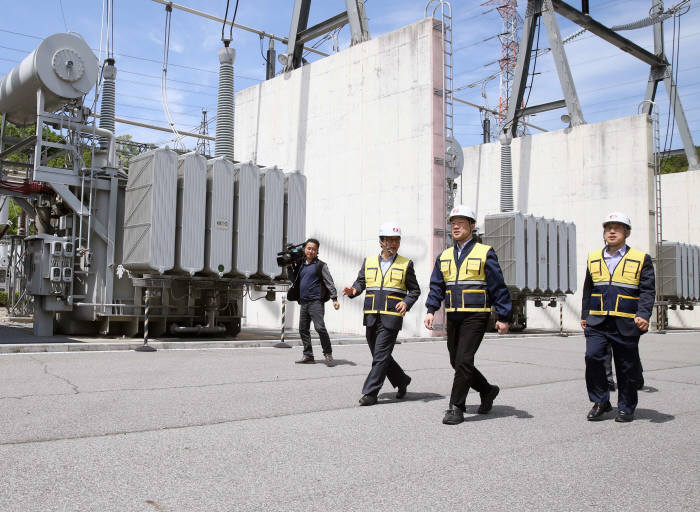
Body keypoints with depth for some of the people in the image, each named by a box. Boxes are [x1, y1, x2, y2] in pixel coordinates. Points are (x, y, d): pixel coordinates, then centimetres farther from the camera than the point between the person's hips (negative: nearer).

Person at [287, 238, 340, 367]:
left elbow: (329, 283, -4)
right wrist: (291, 268, 10)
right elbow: (294, 281, 23)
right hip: (303, 302, 6)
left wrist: (334, 298, -13)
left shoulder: (320, 265, 0)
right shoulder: (300, 265, 16)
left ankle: (328, 354, -3)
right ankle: (308, 356, 15)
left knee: (320, 327, -15)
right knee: (303, 329, 7)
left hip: (316, 302, -6)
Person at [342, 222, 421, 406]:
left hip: (391, 318, -4)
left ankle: (370, 393, -3)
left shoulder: (406, 264, 5)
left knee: (381, 356, -10)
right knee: (379, 355, 12)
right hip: (371, 318, 4)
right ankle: (402, 380, 32)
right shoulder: (368, 261, 12)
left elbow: (415, 290, 7)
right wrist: (353, 290, -13)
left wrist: (406, 302, -12)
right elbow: (360, 281, 10)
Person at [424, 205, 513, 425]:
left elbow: (498, 287, -2)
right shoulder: (444, 257, 14)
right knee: (456, 362, 11)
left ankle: (456, 408, -3)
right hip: (453, 317, 6)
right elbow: (436, 287, 12)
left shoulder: (485, 253, -1)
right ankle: (488, 391, 34)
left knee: (463, 360, -13)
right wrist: (431, 311, -3)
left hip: (476, 316, -6)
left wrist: (504, 317, -5)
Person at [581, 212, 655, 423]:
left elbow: (647, 291, -2)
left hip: (626, 324, -2)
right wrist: (584, 316, 17)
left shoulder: (641, 259, 4)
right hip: (597, 322, 2)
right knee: (592, 356, -13)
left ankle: (626, 407, 21)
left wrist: (643, 315, -16)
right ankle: (600, 402, 3)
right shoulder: (593, 258, 13)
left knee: (626, 366, 5)